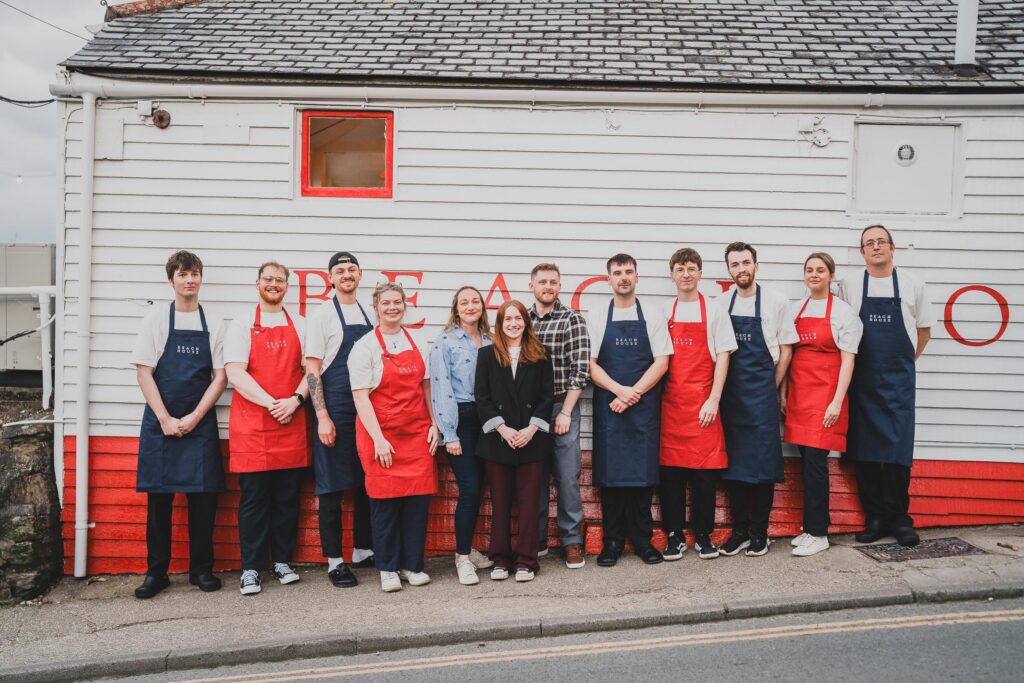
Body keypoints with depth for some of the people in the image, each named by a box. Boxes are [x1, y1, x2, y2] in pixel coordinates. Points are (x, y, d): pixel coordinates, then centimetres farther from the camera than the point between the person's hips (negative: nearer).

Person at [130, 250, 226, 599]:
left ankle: (201, 569, 13)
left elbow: (220, 377, 3)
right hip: (160, 423, -1)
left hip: (200, 423, 1)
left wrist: (193, 418, -8)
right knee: (158, 497, 3)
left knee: (203, 495, 2)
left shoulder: (213, 324, 5)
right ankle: (156, 571, 14)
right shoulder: (157, 319, 3)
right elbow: (144, 373, -1)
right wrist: (165, 419, -9)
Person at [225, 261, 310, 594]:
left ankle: (282, 561, 19)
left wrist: (295, 400, -10)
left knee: (287, 497, 8)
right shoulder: (241, 325, 4)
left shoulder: (300, 326, 13)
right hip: (251, 425, -2)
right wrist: (271, 403, -16)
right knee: (253, 498, 2)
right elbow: (235, 374, -7)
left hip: (291, 424, 2)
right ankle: (251, 568, 11)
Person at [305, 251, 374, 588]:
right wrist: (322, 417, -14)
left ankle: (363, 550, 25)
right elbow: (312, 369, -8)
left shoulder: (368, 314, 12)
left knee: (367, 482, 11)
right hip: (335, 411, -5)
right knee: (332, 486, 1)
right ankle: (335, 561, 10)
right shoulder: (322, 314, -4)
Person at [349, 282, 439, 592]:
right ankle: (388, 568, 15)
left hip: (417, 433, 4)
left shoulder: (416, 343, 11)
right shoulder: (365, 346, -4)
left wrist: (433, 424, 7)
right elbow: (360, 397, -9)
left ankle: (412, 564, 15)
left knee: (418, 497, 2)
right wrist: (378, 438, -15)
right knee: (386, 500, 1)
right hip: (381, 434, -4)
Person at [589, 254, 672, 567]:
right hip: (608, 406, 0)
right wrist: (620, 390, -12)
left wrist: (632, 394, -10)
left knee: (643, 471, 1)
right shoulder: (599, 320, 7)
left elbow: (661, 363, 0)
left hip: (644, 406, 0)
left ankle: (642, 539, 13)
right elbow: (591, 364, 2)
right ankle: (613, 540, 11)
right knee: (610, 471, 1)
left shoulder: (652, 318, 6)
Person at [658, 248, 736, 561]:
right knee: (670, 469, 3)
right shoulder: (663, 313, 11)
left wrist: (713, 400, -7)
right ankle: (674, 536, 13)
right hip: (670, 402, 2)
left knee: (705, 470, 1)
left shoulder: (714, 312, 5)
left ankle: (703, 535, 14)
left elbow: (722, 358, 1)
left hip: (702, 403, -1)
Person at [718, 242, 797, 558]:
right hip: (730, 392, 3)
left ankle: (759, 532, 12)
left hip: (762, 392, -2)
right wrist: (722, 390, 4)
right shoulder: (722, 303, 6)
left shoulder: (776, 302, 0)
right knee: (733, 461, 6)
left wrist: (771, 388, 1)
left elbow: (785, 349, 4)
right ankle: (739, 531, 17)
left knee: (762, 461, 0)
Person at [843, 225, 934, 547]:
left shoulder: (912, 285, 5)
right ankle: (874, 518, 13)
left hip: (899, 381, 0)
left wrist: (905, 361, 12)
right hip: (862, 380, 1)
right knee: (863, 449, 2)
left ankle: (898, 517, 9)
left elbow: (924, 330, 14)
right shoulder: (850, 286, 4)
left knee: (897, 449, -3)